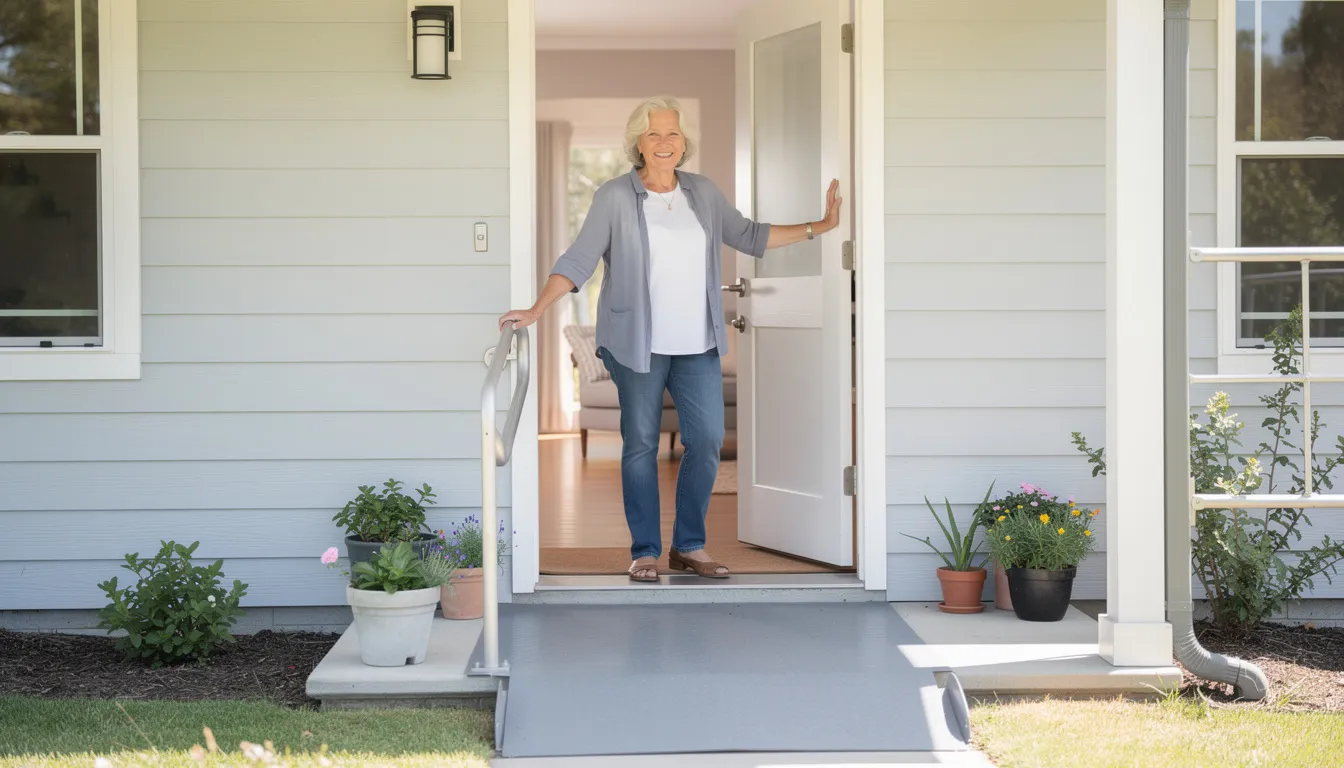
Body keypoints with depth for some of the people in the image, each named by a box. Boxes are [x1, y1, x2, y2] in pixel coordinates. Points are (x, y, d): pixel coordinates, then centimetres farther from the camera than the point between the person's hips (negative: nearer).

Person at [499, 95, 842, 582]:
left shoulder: (704, 194, 8)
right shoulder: (614, 197, -6)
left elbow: (749, 236, 17)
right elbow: (578, 260, -10)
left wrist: (817, 228, 14)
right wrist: (536, 310, -20)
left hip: (697, 344, 4)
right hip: (637, 343, -4)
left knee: (707, 440, 1)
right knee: (641, 444, 3)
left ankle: (689, 546, 15)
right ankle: (645, 551, 13)